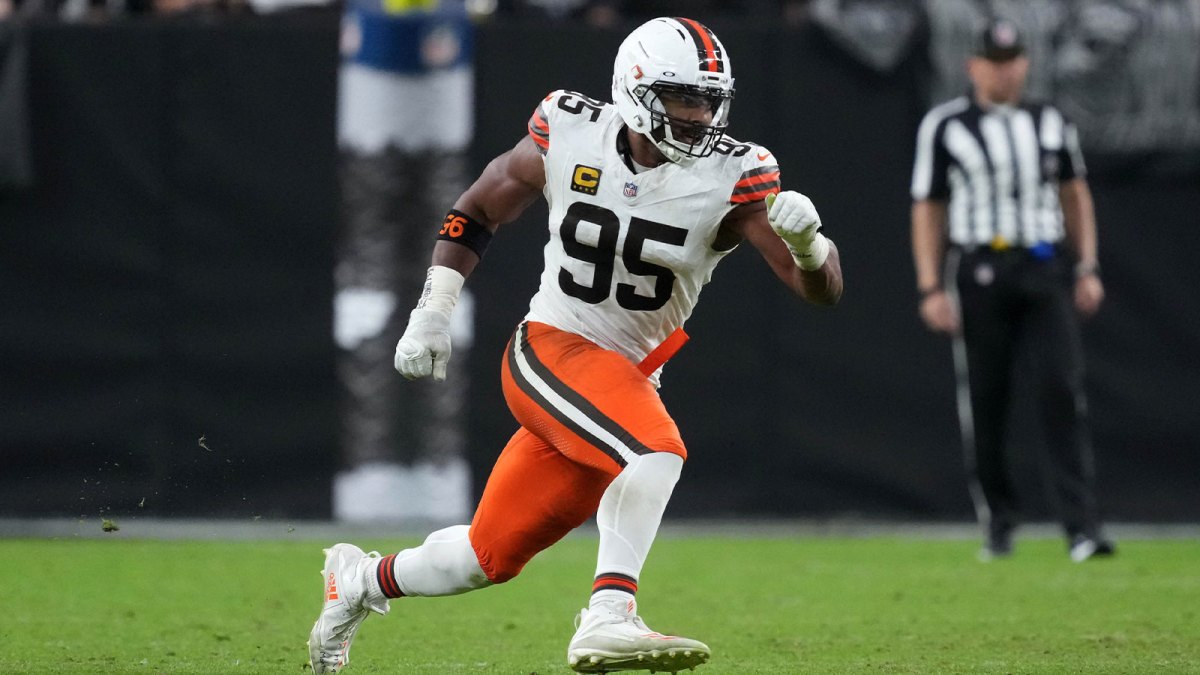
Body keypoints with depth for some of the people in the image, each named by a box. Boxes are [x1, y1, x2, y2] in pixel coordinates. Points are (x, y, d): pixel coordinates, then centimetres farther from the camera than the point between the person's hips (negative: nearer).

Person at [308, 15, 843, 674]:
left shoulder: (730, 177, -11)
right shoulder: (568, 138, -9)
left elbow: (821, 290, -16)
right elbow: (475, 212, 9)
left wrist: (807, 241, -38)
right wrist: (430, 314, 4)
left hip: (627, 382, 3)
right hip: (550, 351, -3)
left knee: (488, 557, 10)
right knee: (654, 452, -31)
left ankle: (361, 581, 35)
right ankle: (608, 620, -32)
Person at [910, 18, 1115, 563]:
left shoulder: (1050, 124, 12)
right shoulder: (944, 127, 3)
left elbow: (1075, 194, 19)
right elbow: (927, 210, 3)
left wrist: (1087, 268, 9)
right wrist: (931, 288, -5)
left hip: (1045, 272, 1)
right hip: (978, 272, -1)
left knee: (1062, 388, -11)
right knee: (983, 401, 0)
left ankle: (1082, 526, -15)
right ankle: (997, 521, 16)